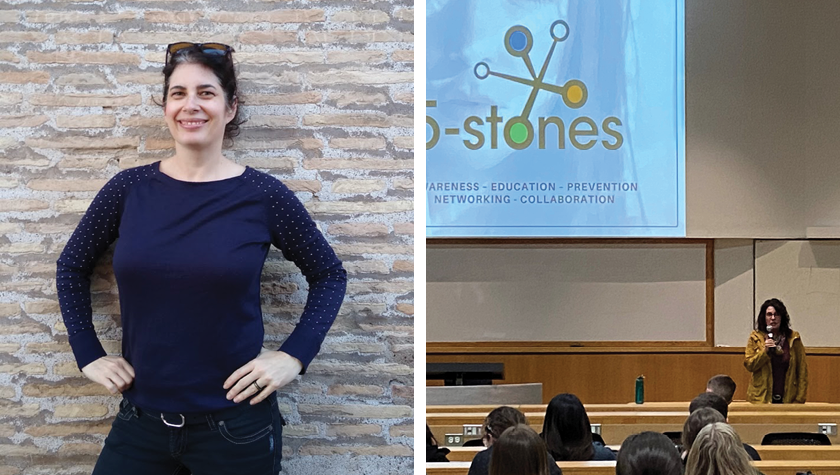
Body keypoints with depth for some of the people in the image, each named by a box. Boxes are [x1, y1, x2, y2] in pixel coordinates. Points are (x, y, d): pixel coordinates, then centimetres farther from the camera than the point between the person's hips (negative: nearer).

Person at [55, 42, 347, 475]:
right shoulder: (130, 189, 1)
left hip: (235, 427, -2)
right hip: (140, 422, 2)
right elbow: (72, 267, 15)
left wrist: (294, 355, -4)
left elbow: (329, 275, 6)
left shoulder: (262, 195, -5)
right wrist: (88, 355, 7)